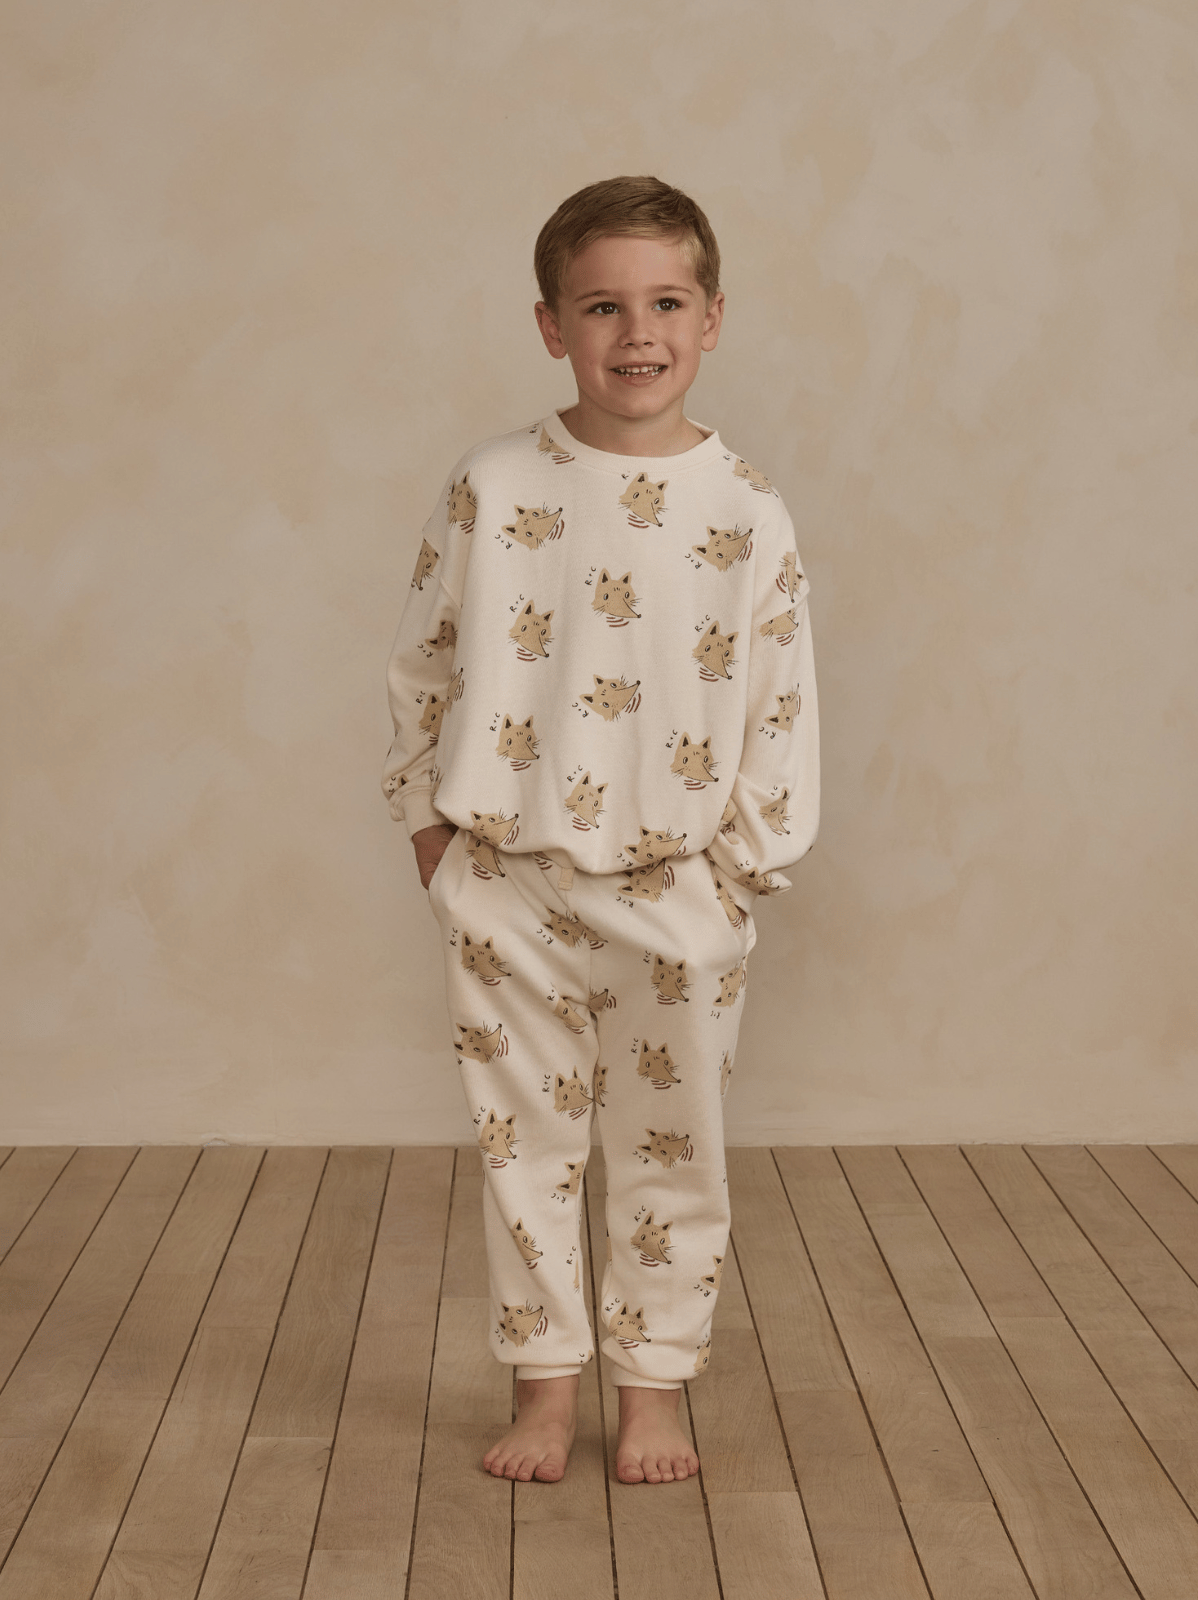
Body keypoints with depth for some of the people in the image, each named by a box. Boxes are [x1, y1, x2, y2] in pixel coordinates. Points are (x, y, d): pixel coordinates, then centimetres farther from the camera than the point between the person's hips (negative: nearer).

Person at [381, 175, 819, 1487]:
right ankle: (544, 1382, 26)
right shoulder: (492, 490, -4)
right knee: (522, 1136, 10)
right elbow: (422, 664, 5)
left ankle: (654, 1385, 26)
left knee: (673, 1147, 10)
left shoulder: (745, 512, -4)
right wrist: (431, 818, 3)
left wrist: (748, 860, -1)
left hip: (679, 888, 0)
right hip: (509, 885, 0)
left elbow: (781, 702, 1)